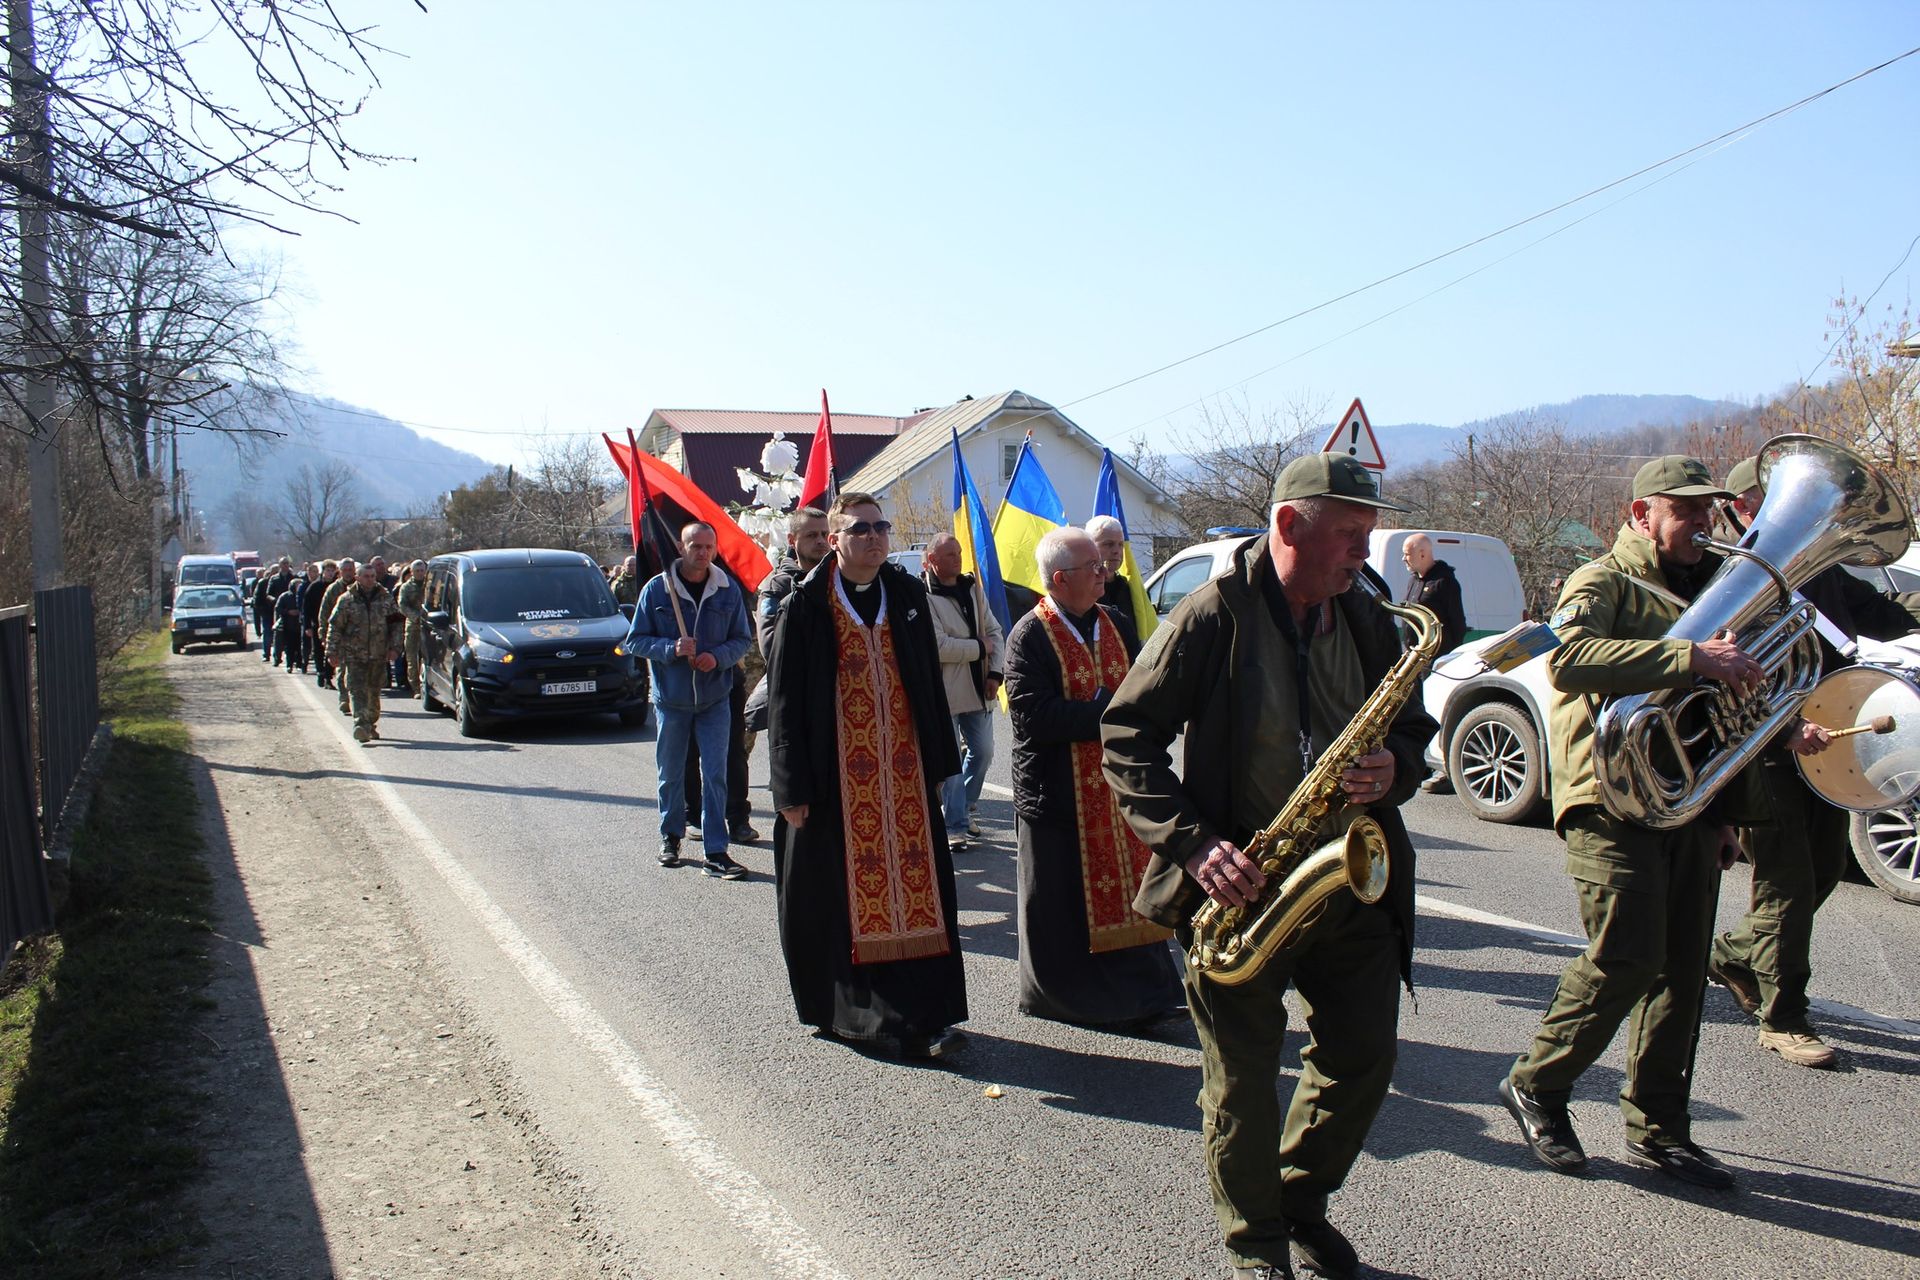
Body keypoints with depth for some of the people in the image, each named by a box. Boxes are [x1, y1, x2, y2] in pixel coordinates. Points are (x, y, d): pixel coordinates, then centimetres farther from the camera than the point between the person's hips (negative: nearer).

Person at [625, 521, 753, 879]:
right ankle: (671, 836, 31)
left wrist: (718, 656, -15)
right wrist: (671, 648, -19)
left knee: (716, 774, -3)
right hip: (671, 698, 0)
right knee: (671, 773, 12)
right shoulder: (657, 589, -4)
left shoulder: (728, 590, 0)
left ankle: (716, 852, 1)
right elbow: (636, 640, -1)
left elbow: (741, 639, 6)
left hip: (715, 699, 0)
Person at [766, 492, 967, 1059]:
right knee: (839, 896, 4)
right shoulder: (805, 606, -4)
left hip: (906, 771, 3)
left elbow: (931, 683, 13)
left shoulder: (907, 594, 8)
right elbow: (784, 700, -5)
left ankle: (923, 1017, 6)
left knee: (917, 888, 0)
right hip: (836, 777, -3)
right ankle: (842, 1008, 21)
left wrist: (939, 763, 11)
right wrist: (791, 788, -8)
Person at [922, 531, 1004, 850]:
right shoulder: (925, 597, -13)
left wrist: (995, 673, -2)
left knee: (983, 752, 13)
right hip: (945, 692, -7)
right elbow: (940, 646, -20)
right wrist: (979, 647, -8)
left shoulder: (973, 589, 10)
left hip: (979, 690, 7)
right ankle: (955, 826, 4)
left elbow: (995, 632, 11)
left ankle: (964, 810, 31)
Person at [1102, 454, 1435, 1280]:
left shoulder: (1368, 624, 6)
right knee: (1242, 1082, 6)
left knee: (1365, 1058, 11)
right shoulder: (1211, 617, -11)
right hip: (1238, 889, -5)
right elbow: (1127, 737, -10)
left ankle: (1302, 1203, 37)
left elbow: (1413, 730, 17)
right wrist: (1191, 842, -20)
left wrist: (1394, 770, -8)